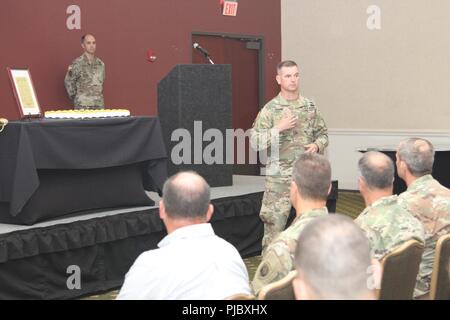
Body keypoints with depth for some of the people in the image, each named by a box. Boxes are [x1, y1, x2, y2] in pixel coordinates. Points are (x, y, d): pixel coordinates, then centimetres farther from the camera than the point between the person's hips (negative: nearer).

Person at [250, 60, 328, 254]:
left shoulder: (310, 107, 8)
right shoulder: (270, 109, -4)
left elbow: (323, 134, 16)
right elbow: (255, 142, -9)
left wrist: (317, 145, -5)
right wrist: (279, 129, -18)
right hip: (279, 176, -4)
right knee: (274, 223, -4)